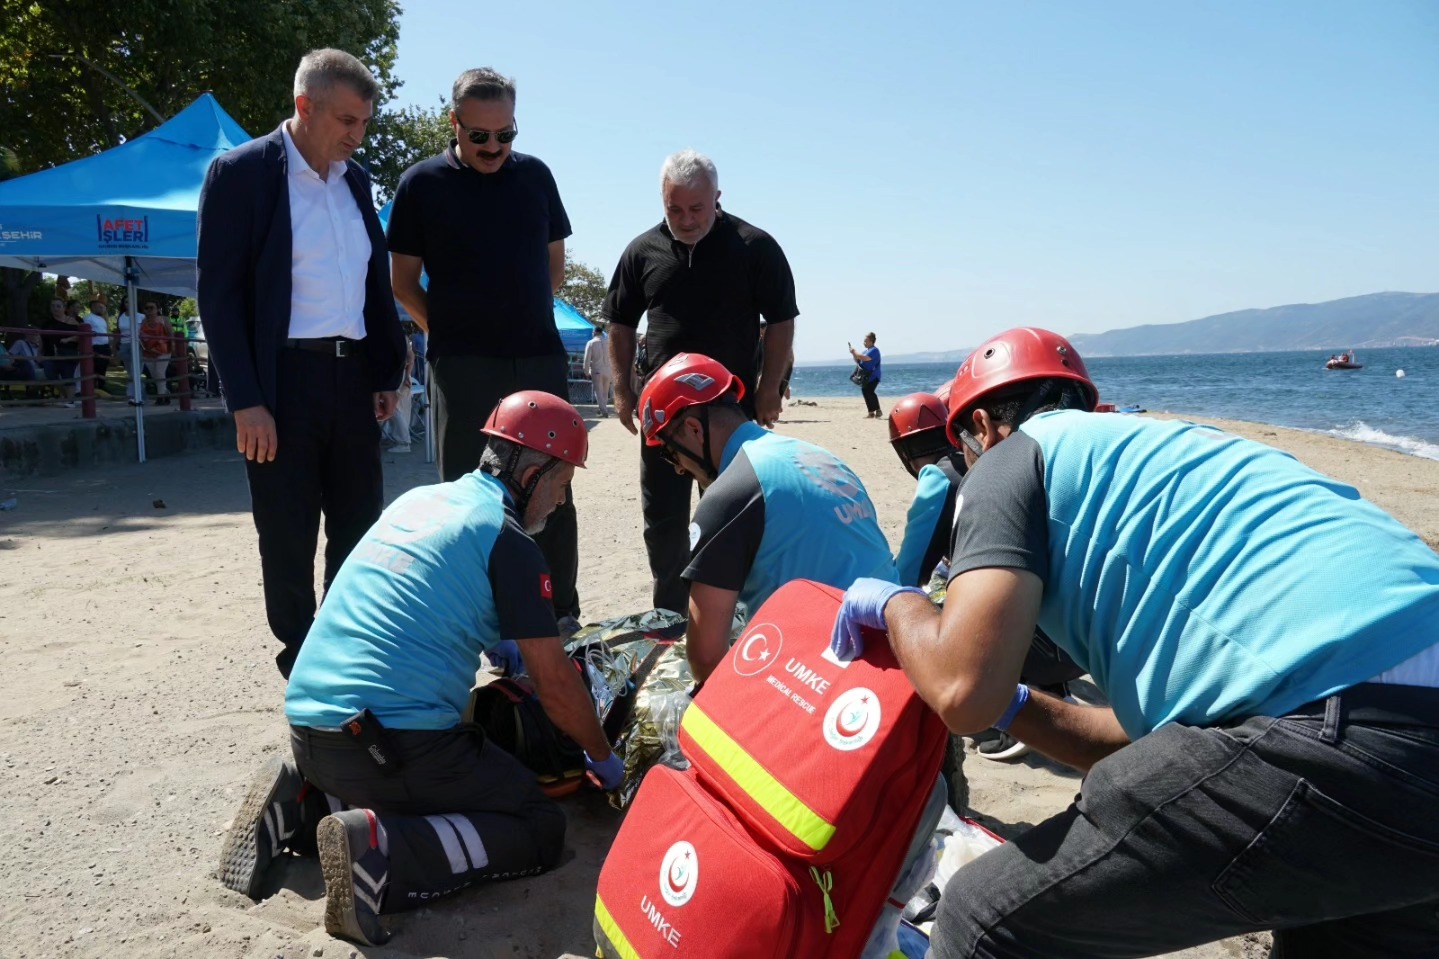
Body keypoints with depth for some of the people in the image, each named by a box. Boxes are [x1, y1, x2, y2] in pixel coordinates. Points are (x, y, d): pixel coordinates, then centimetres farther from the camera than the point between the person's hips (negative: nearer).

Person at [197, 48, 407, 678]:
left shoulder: (354, 179, 12)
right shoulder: (240, 172, -6)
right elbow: (218, 293, -10)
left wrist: (387, 373, 10)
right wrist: (246, 401, -15)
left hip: (353, 376, 6)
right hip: (283, 380, -6)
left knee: (360, 529, 11)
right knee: (289, 538, 4)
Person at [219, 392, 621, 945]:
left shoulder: (419, 500, 14)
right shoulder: (507, 539, -8)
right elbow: (555, 687, -6)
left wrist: (501, 646, 37)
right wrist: (603, 759, 10)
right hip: (394, 739, -8)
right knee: (541, 829, 1)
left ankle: (298, 799, 11)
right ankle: (377, 850, -18)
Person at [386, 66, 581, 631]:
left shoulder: (534, 175, 9)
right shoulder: (422, 184, 0)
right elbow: (404, 283, 4)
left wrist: (528, 318, 10)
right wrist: (449, 331, -1)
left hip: (541, 358, 3)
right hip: (462, 367, -3)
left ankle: (562, 615, 18)